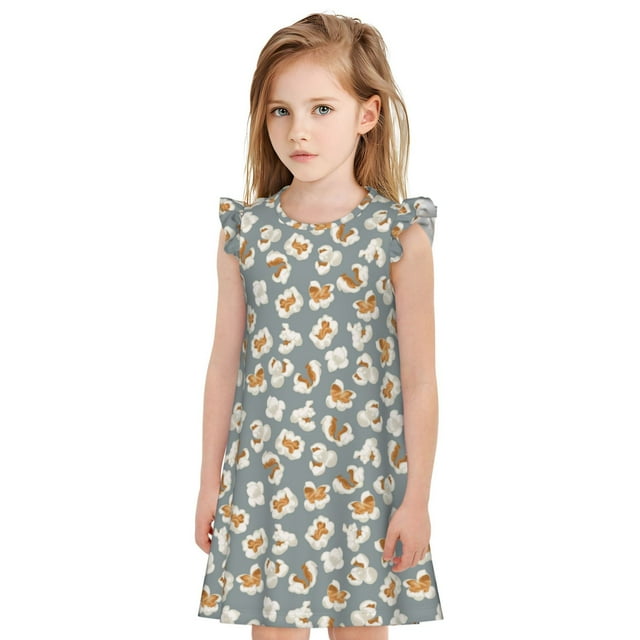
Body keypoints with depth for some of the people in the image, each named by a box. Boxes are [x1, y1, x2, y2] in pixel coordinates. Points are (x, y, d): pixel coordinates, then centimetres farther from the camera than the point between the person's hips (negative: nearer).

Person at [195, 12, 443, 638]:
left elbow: (419, 382, -4)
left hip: (364, 479, -2)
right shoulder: (246, 230, 1)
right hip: (264, 476, 2)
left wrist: (416, 499, -4)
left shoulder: (398, 235, -6)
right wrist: (209, 483, 8)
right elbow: (225, 364, 6)